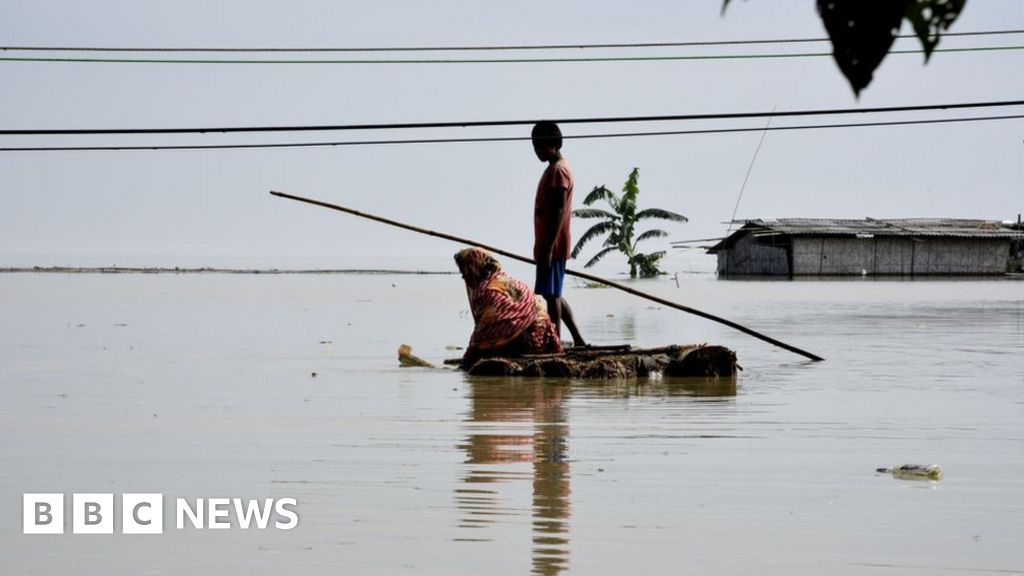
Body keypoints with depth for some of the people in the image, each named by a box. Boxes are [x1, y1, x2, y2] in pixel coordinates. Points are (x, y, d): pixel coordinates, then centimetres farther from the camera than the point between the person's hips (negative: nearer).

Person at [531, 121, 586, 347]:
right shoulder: (554, 169, 17)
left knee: (551, 294, -7)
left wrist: (548, 249, -23)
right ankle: (578, 340, 17)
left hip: (552, 247, -10)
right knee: (552, 294, 14)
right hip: (548, 246, 10)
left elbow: (559, 212, -20)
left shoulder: (558, 171, -14)